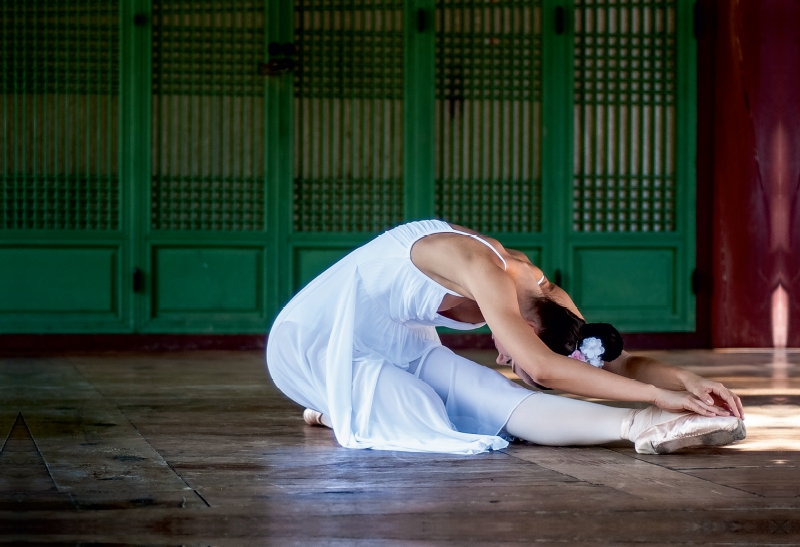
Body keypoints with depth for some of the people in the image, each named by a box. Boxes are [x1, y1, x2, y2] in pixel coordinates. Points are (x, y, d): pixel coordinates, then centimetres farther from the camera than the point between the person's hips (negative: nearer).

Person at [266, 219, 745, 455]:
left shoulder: (543, 294, -6)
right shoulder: (484, 266, -32)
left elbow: (617, 363, -5)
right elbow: (540, 367, -44)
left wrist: (687, 381, -24)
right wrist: (659, 395, -45)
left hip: (391, 341, 8)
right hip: (319, 337, -8)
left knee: (492, 399, -19)